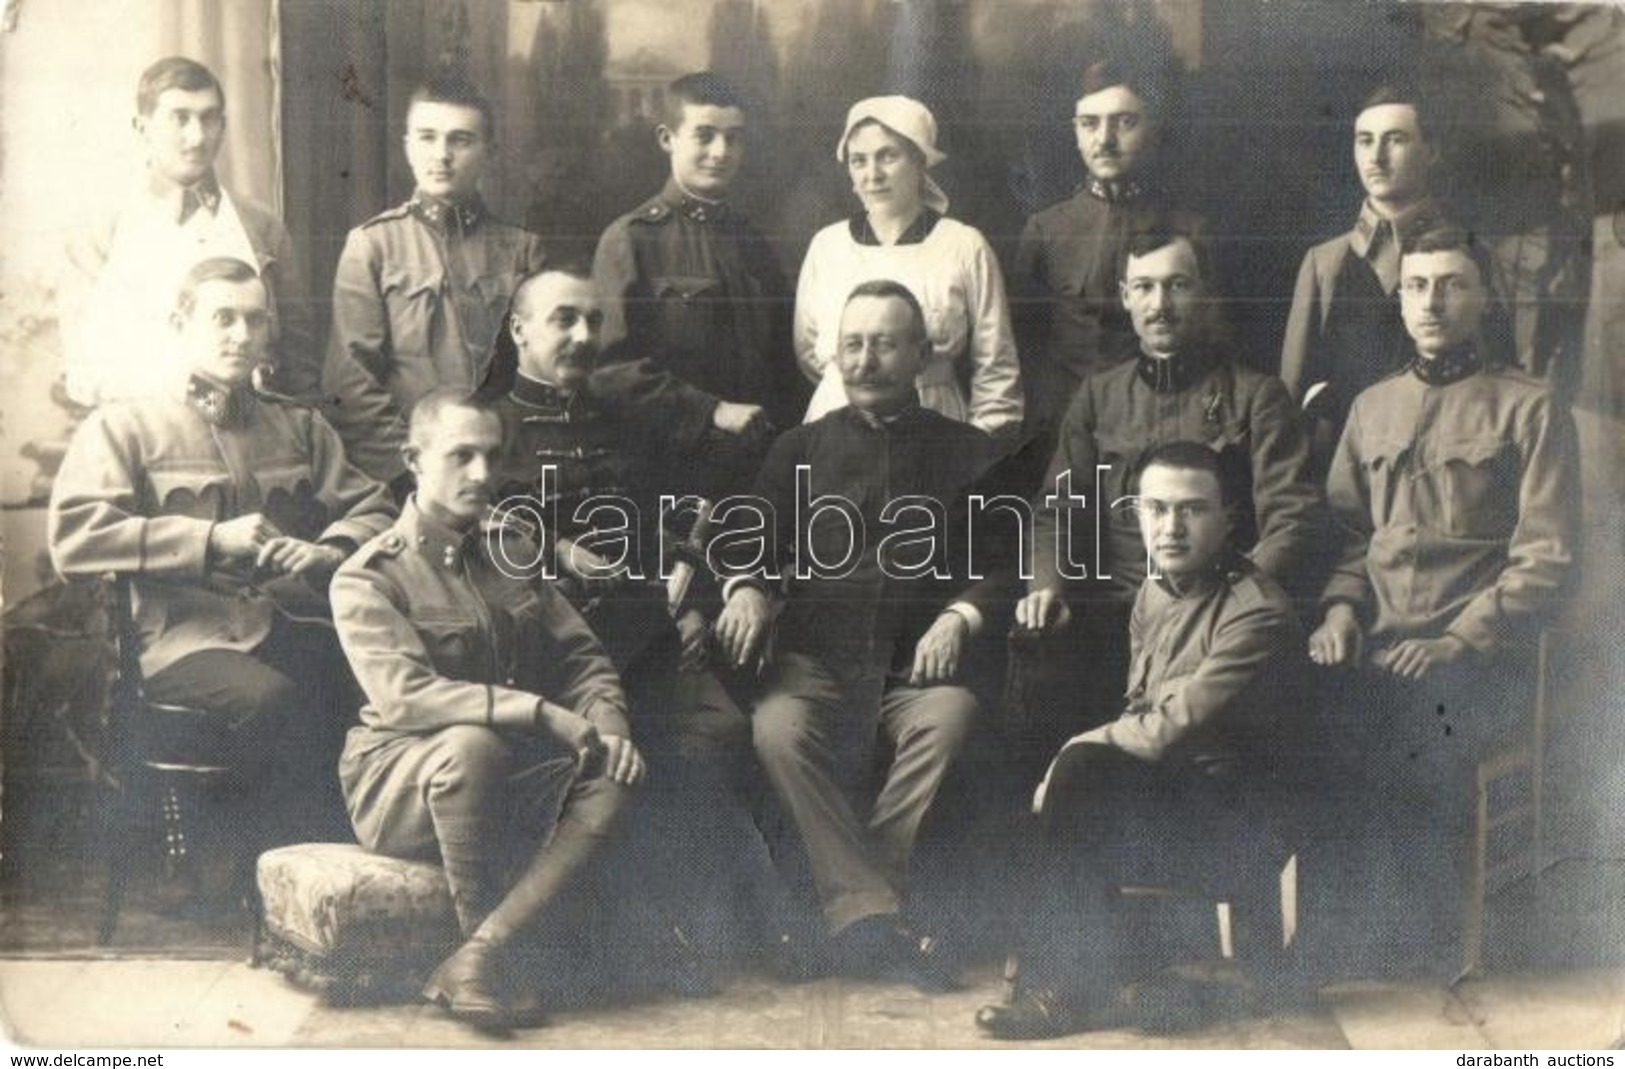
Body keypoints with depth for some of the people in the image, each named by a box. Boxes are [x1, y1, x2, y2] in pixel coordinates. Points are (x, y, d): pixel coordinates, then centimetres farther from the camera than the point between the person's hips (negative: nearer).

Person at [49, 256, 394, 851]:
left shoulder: (301, 427, 26)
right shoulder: (123, 427, 12)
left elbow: (372, 511, 21)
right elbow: (73, 536, -3)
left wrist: (331, 552, -3)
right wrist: (212, 539, -9)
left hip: (291, 626, 4)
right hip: (186, 641, -3)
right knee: (276, 700, -36)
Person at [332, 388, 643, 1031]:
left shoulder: (513, 552, 11)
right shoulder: (367, 578, -9)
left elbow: (582, 656, 12)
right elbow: (404, 697, -25)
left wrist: (607, 723, -11)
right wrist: (542, 712, -32)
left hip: (508, 780, 6)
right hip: (397, 782, -6)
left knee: (612, 773, -21)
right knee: (471, 744, -37)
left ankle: (475, 963, -29)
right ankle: (490, 951, -20)